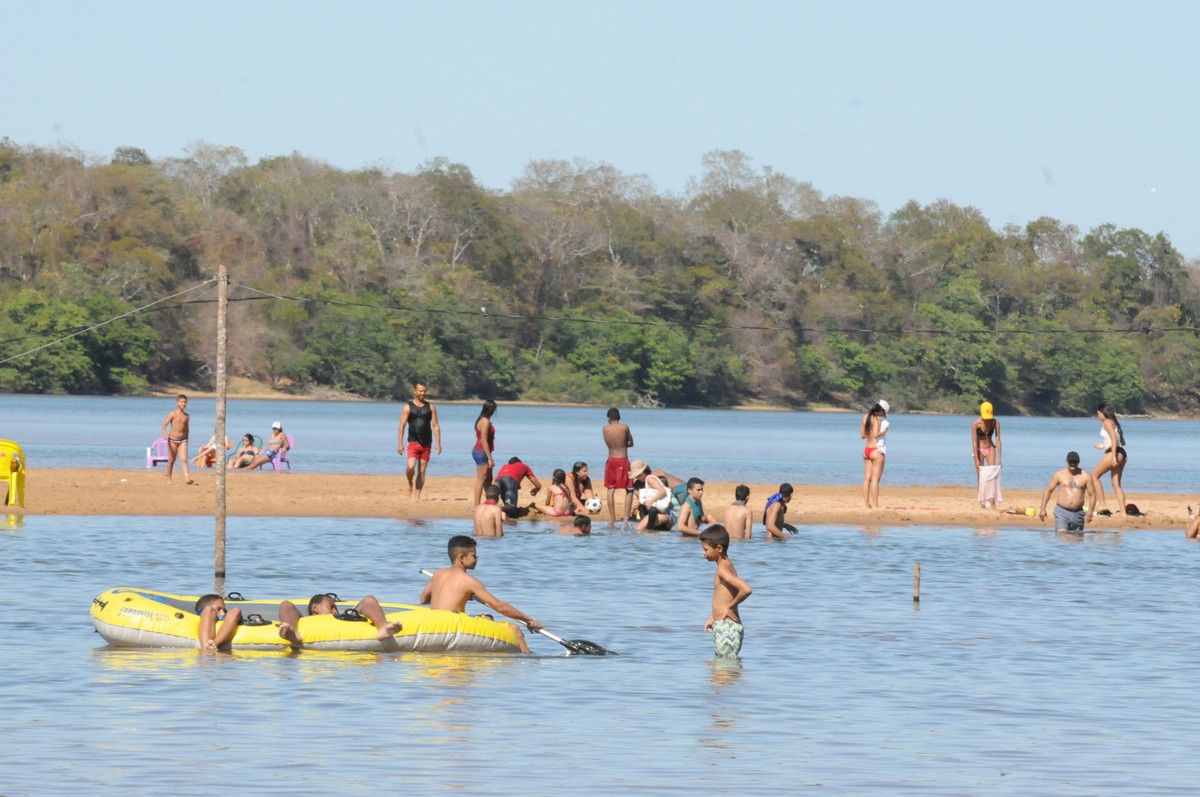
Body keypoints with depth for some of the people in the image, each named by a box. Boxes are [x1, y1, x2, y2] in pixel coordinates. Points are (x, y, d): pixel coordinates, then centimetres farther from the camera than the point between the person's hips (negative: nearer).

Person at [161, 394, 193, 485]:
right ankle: (169, 479, 21)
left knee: (184, 459, -11)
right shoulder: (173, 414, -6)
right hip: (172, 440, -2)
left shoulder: (187, 416, 8)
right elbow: (164, 424, -16)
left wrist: (186, 441, 23)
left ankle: (188, 479, -22)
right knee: (171, 460, 7)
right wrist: (164, 433, -35)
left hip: (182, 440, 2)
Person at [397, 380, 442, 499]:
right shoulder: (408, 407, 0)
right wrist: (400, 444, -9)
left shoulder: (430, 407, 7)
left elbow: (435, 426, 7)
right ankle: (410, 484, 8)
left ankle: (418, 496, 10)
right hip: (413, 443, -3)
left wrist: (438, 443, -1)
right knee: (411, 467, -20)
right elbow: (401, 426, -2)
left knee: (422, 471, 4)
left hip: (426, 444, 3)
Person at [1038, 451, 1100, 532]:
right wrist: (1043, 509, 2)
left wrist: (1089, 512, -11)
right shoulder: (1059, 475, 4)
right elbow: (1048, 491, 10)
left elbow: (1092, 495, 3)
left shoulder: (1086, 476, 4)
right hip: (1061, 512, -2)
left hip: (1078, 513, 2)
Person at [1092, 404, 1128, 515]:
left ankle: (1103, 505, -7)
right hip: (1121, 455, 9)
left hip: (1114, 453, -9)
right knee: (1116, 484, 7)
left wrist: (1113, 456, -23)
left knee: (1094, 476, 0)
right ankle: (1122, 511, -2)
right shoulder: (1114, 423, 22)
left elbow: (1114, 438, -16)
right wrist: (1104, 446, 31)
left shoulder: (1107, 422, -4)